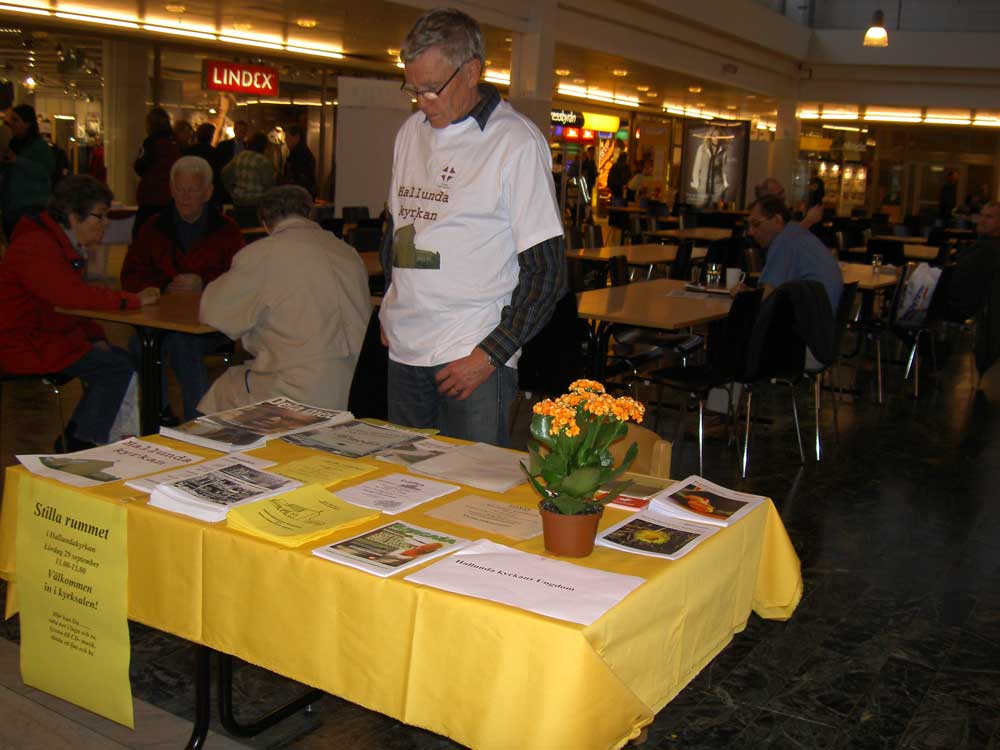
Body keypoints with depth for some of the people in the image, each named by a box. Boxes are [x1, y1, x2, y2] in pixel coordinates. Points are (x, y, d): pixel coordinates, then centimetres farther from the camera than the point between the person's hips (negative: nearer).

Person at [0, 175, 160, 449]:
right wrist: (134, 300, -24)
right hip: (25, 346, -10)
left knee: (122, 357, 4)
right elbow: (76, 297, -32)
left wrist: (96, 338, 3)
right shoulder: (36, 248, -20)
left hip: (49, 337, 10)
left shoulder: (61, 244, 15)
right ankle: (82, 446, -6)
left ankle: (78, 435, 7)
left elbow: (75, 302, 19)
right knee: (119, 368, -16)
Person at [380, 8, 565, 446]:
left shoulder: (516, 142, -9)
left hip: (473, 356, -6)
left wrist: (491, 354, -14)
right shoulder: (411, 131, 11)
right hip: (404, 349, 6)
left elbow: (546, 269, -11)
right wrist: (390, 309, 15)